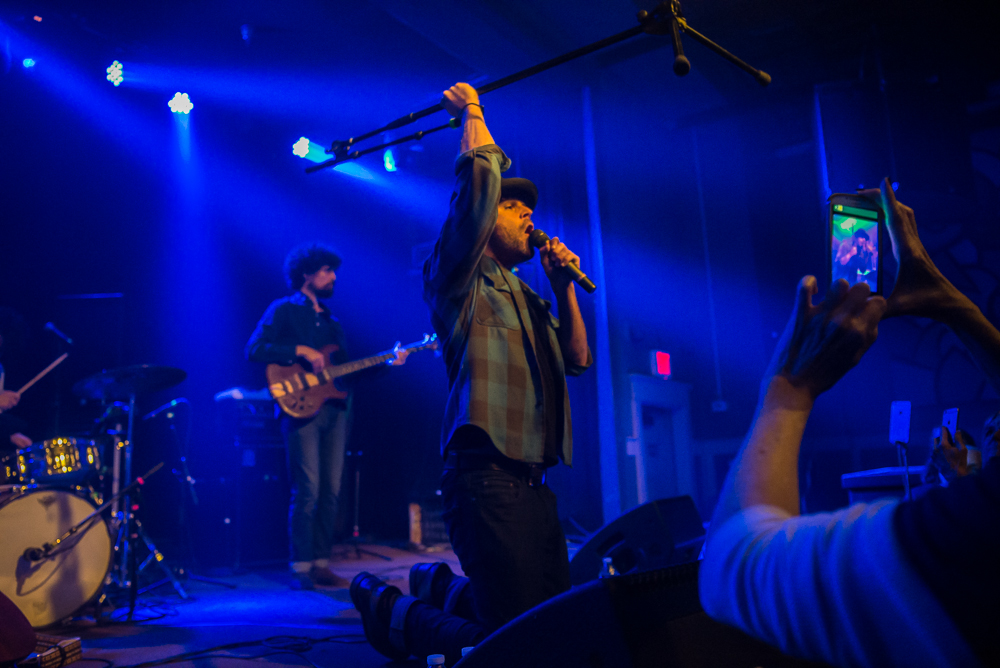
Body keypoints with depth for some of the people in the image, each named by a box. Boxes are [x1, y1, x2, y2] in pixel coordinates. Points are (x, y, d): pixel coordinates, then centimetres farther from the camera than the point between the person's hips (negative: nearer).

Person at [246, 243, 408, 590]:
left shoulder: (332, 321, 23)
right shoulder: (283, 310, 3)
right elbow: (254, 349, -10)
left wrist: (387, 363, 11)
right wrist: (301, 351, -17)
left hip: (334, 408, 7)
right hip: (302, 408, -7)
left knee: (331, 491, 4)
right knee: (308, 491, -11)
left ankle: (321, 564, 12)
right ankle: (301, 569, -4)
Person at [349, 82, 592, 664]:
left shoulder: (527, 299, 24)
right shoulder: (461, 279, -1)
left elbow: (578, 361, 21)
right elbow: (482, 172, -12)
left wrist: (565, 287, 14)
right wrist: (471, 111, 4)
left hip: (533, 482, 9)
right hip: (487, 478, -9)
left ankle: (437, 587, 34)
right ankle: (390, 608, 13)